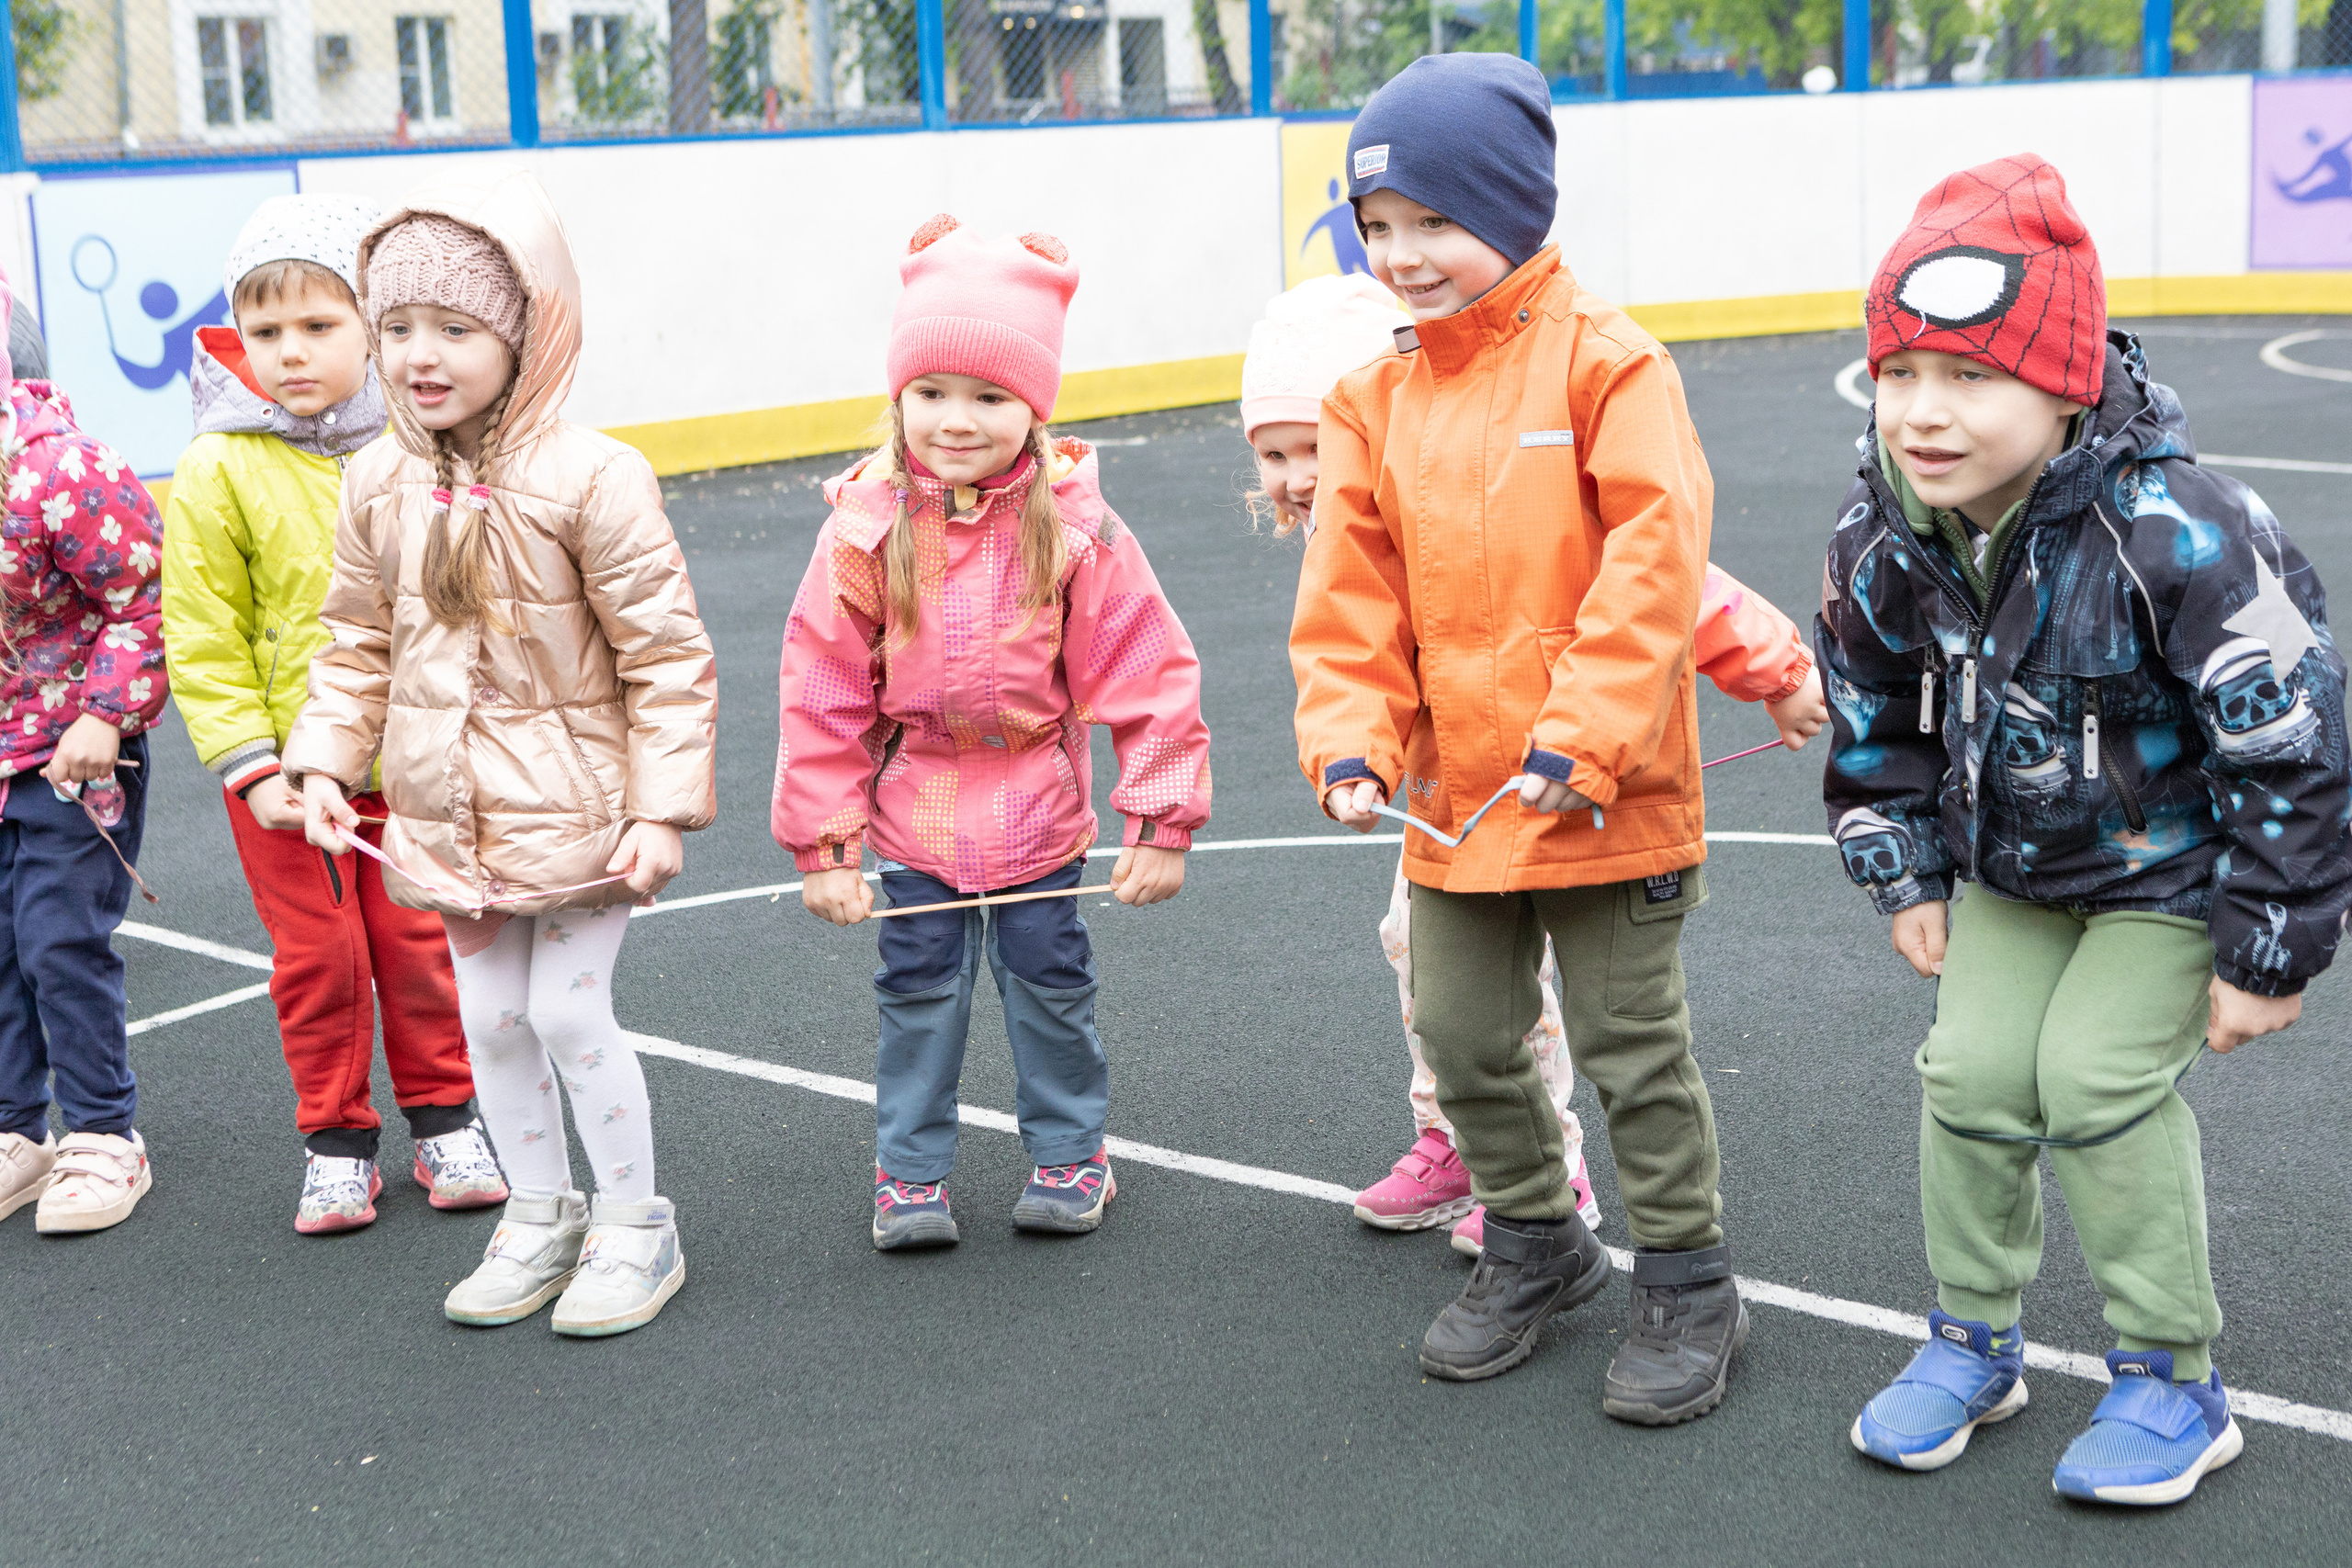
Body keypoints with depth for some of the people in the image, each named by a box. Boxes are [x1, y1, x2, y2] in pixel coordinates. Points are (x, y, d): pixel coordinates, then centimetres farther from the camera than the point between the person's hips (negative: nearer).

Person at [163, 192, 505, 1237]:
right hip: (286, 774, -1)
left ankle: (445, 1122, 27)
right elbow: (202, 641, -8)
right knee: (317, 958, 7)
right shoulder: (217, 472, -11)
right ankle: (336, 1141, 23)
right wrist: (250, 765, -13)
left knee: (420, 944, 10)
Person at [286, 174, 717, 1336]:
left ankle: (634, 1224, 16)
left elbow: (665, 653, -13)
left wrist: (662, 806, -15)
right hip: (449, 815, 6)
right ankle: (538, 1215, 30)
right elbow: (359, 644, 13)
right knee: (489, 1019, 12)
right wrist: (324, 763, 3)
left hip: (575, 808, -5)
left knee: (569, 1015, -3)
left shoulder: (589, 479, -16)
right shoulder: (378, 486, 1)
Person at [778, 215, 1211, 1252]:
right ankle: (910, 1168, 22)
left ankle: (1069, 1149, 29)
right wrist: (824, 844, -6)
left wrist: (1161, 822, -10)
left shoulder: (1074, 528, -14)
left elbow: (1147, 676, -9)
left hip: (1037, 805, 0)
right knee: (919, 988, 8)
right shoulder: (866, 533, -12)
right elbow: (820, 694, -7)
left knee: (1049, 981, 10)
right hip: (913, 806, 1)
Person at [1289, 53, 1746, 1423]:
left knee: (1633, 1043, 5)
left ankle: (1688, 1282, 22)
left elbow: (1653, 564, -19)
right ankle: (1536, 1242, 37)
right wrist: (1351, 742, -6)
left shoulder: (1606, 362, -13)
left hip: (1606, 797, -6)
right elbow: (1353, 595, 6)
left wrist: (1581, 740, -22)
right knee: (1463, 1034, 16)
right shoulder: (1378, 399, 4)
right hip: (1452, 794, 6)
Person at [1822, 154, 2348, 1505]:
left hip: (2177, 859, -5)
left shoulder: (2170, 532, -34)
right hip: (2015, 860, 5)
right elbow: (1876, 713, 5)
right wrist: (1908, 874, 6)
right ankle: (1976, 1342, 22)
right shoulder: (1886, 535, -16)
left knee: (2098, 1075, -13)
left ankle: (2176, 1382, 6)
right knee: (1973, 1071, 0)